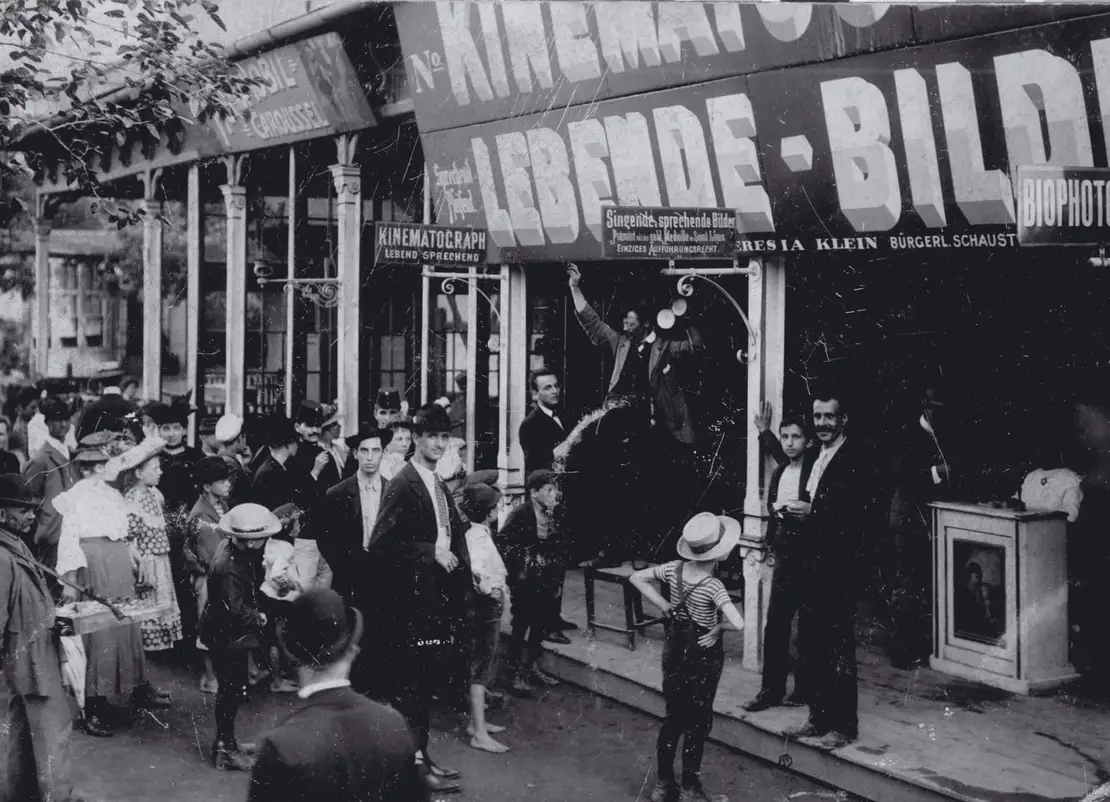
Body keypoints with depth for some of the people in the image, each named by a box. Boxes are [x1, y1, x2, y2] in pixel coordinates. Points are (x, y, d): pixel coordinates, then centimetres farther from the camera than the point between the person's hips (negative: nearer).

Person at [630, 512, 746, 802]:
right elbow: (738, 624, -37)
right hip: (703, 656, -6)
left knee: (673, 718, 18)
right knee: (697, 723, 9)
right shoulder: (713, 586, -26)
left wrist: (663, 606, -1)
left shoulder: (674, 569, -10)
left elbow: (636, 577, 2)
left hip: (674, 652, 6)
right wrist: (718, 628, -17)